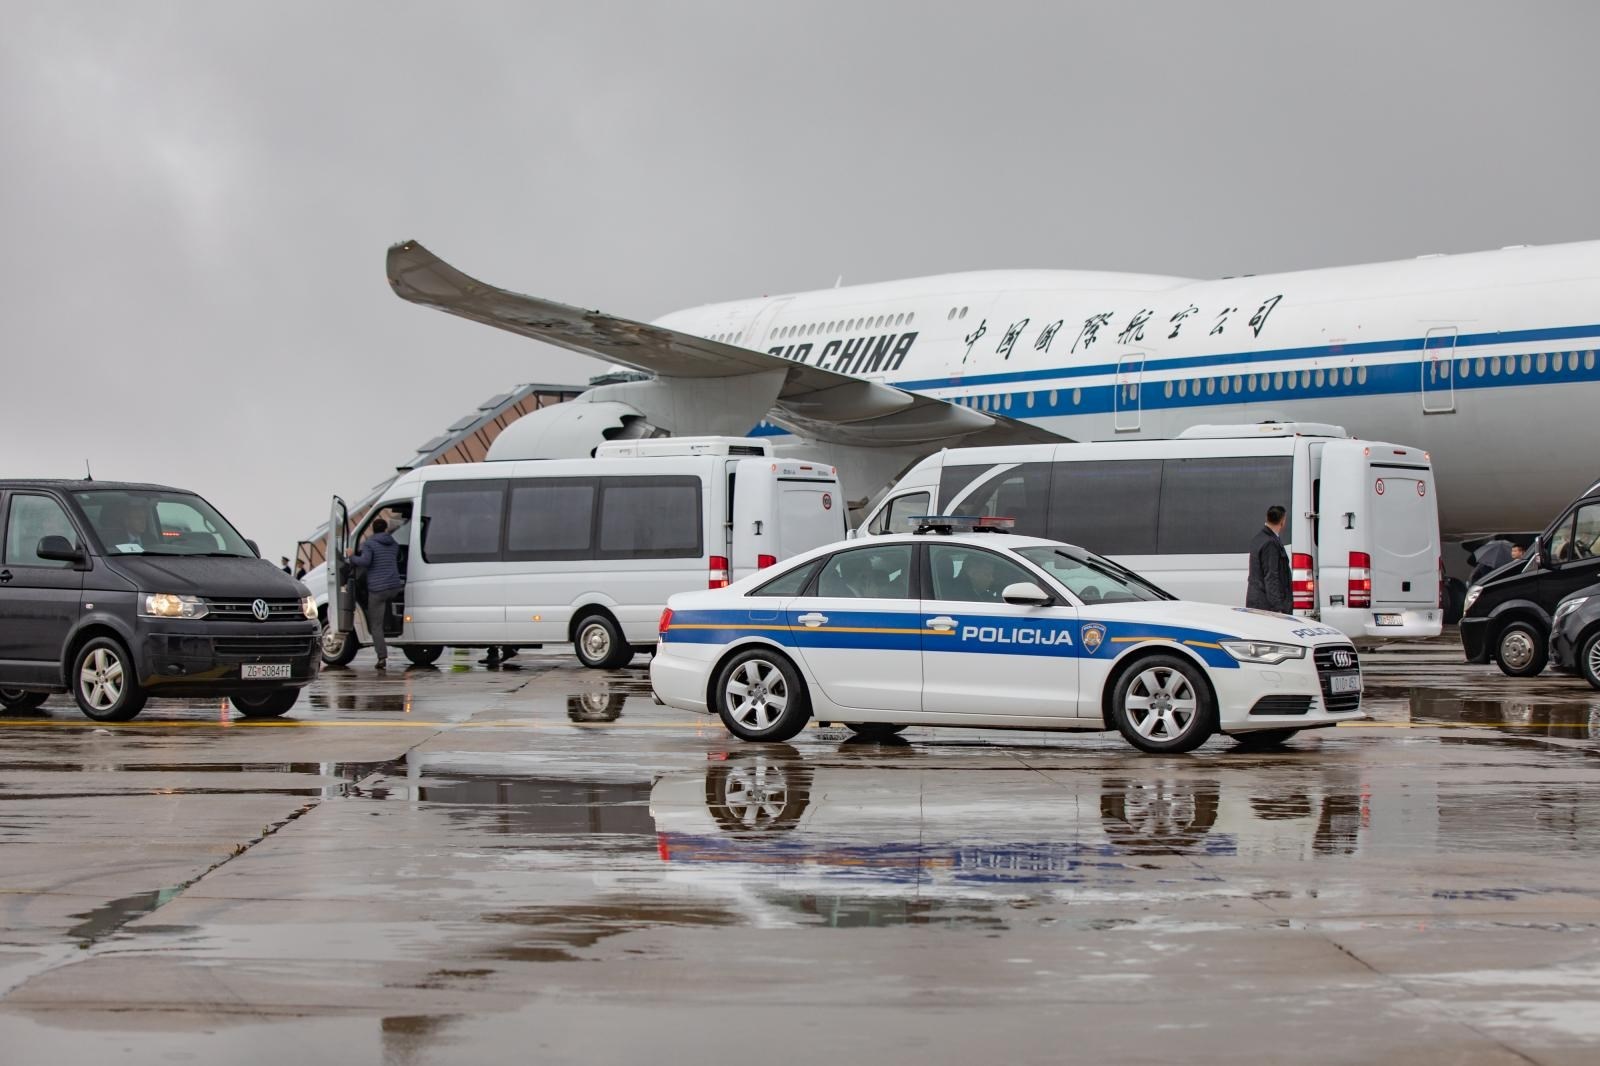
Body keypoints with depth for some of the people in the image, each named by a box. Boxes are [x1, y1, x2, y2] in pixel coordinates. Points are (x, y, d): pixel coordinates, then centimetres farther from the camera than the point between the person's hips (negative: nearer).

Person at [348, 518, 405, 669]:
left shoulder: (369, 544, -4)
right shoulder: (394, 544, 14)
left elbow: (365, 561, -20)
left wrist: (352, 557, -2)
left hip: (377, 589, -4)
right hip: (394, 586, 4)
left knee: (376, 625, -2)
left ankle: (382, 657, -11)